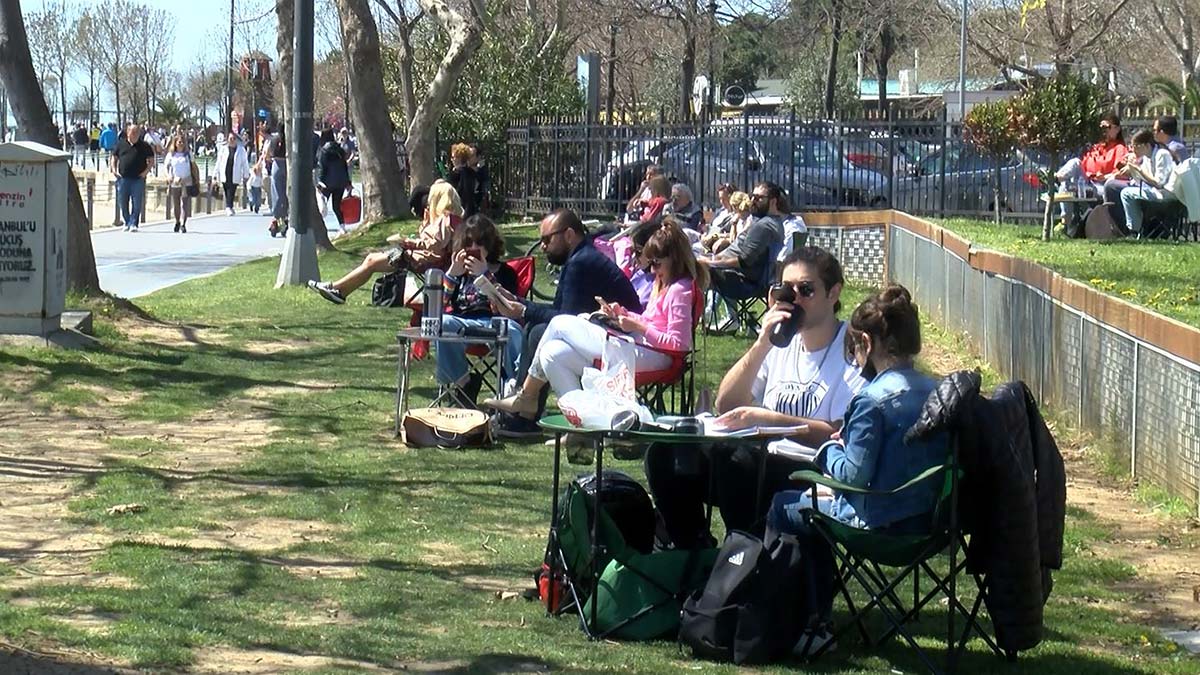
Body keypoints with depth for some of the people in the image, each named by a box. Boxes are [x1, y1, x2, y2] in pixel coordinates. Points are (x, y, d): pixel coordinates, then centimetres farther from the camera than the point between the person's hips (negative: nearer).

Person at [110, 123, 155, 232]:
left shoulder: (144, 146, 5)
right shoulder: (121, 144, 10)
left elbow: (151, 160, 8)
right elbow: (114, 158, 16)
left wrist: (146, 171, -6)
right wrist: (114, 170, 3)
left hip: (138, 179, -2)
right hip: (123, 178, 2)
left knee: (137, 203, -6)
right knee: (123, 203, 7)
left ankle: (133, 224, -4)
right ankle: (127, 222, 19)